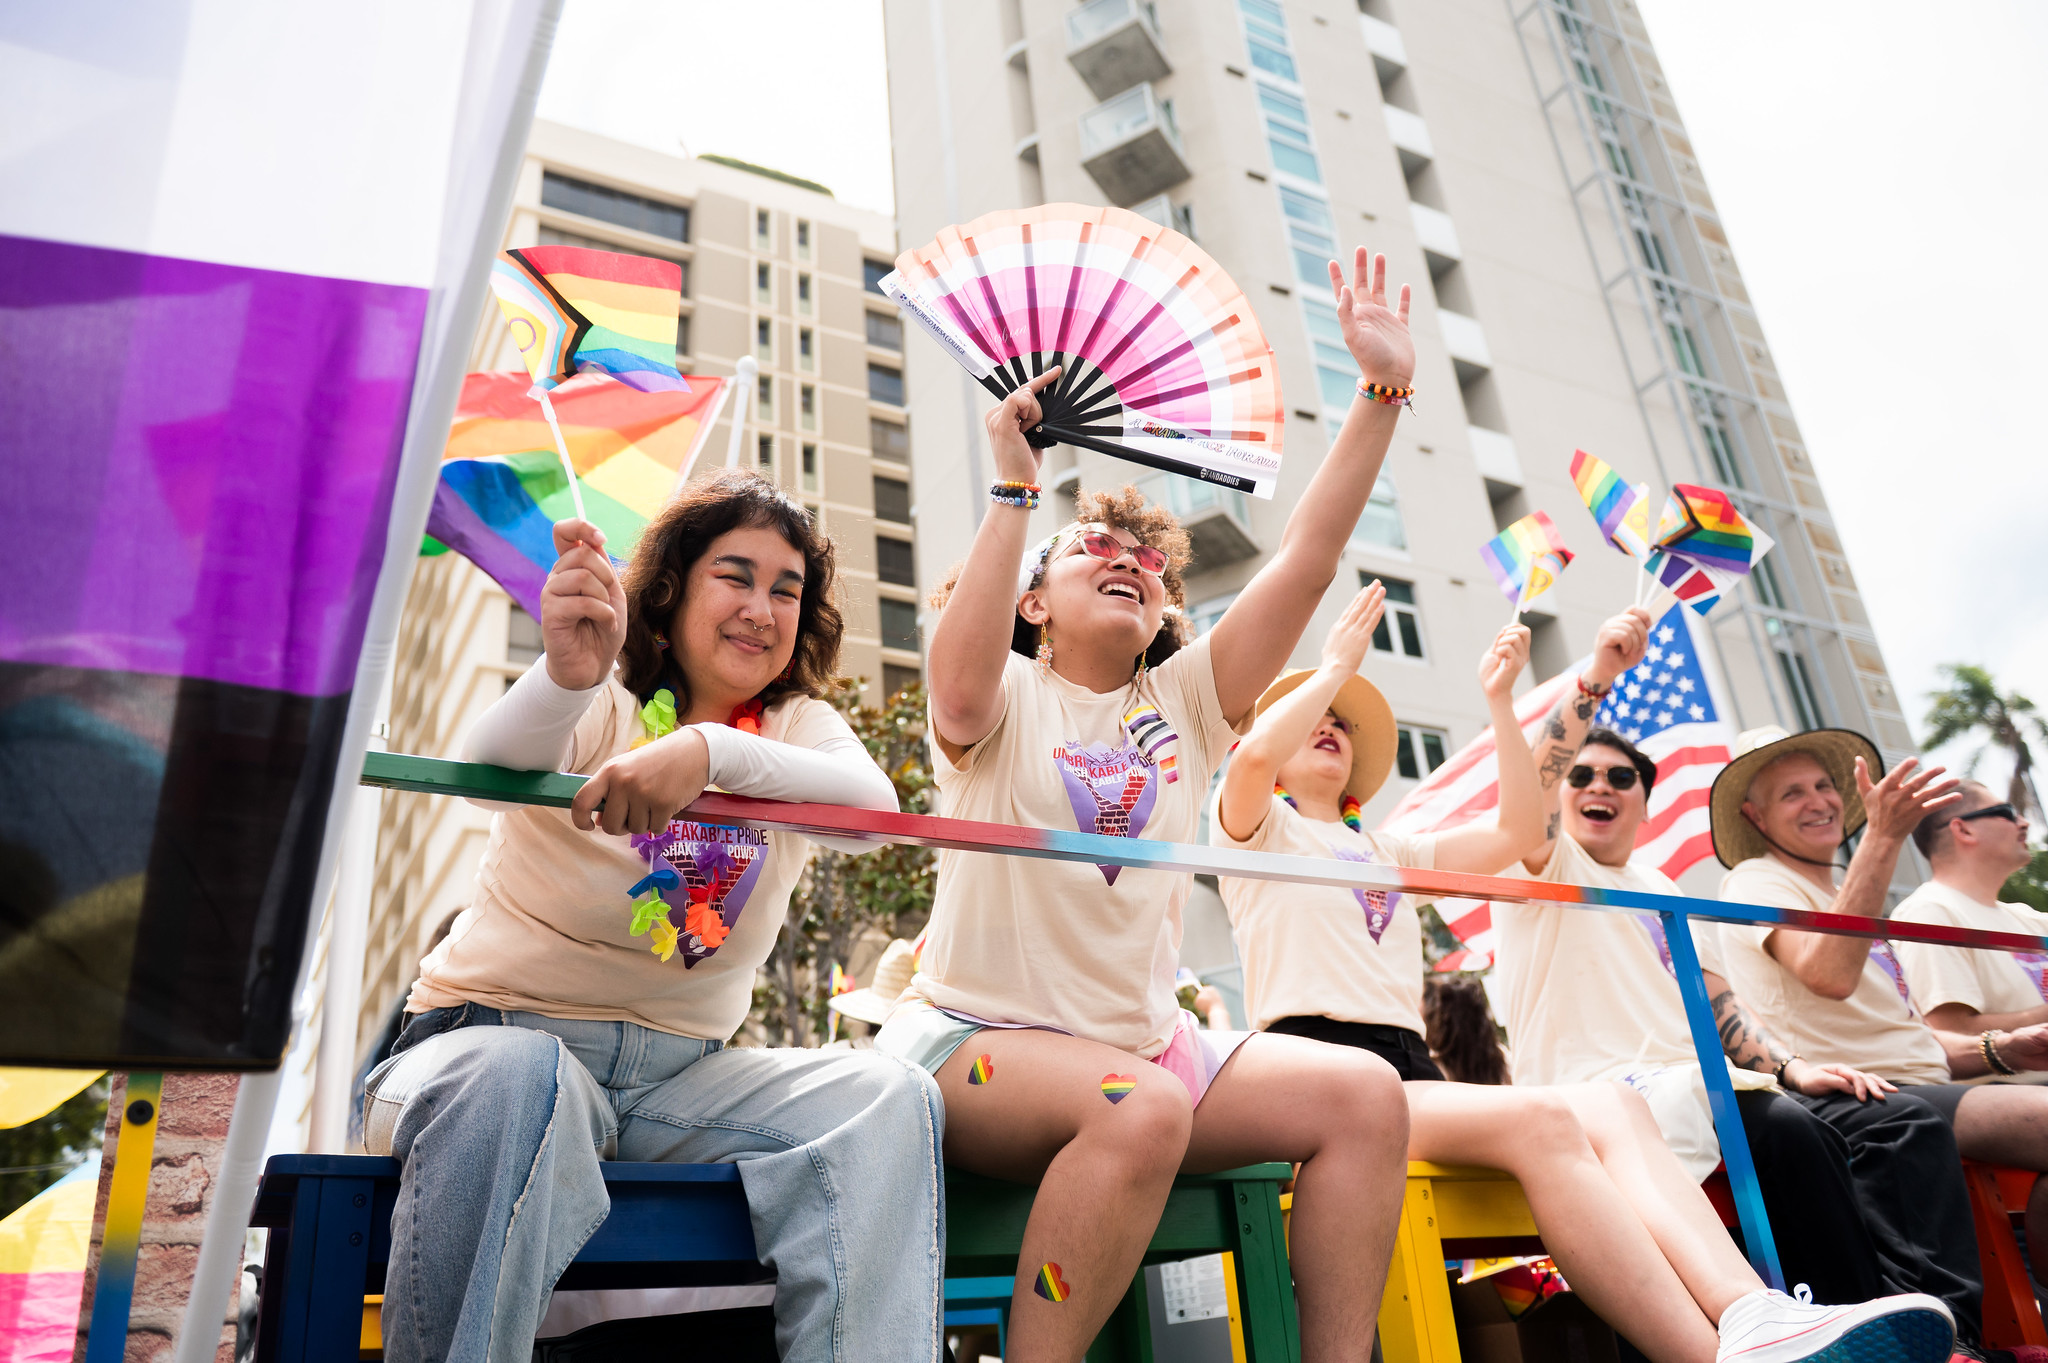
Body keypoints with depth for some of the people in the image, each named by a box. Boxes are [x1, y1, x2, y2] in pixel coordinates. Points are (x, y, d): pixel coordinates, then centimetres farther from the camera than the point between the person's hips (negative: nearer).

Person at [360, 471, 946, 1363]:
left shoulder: (799, 726, 4)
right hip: (495, 1039, -2)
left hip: (681, 1070, 3)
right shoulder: (600, 709, -4)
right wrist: (567, 677, -51)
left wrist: (712, 751, -41)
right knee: (517, 1082, -37)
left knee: (887, 1101, -20)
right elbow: (493, 764, -28)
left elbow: (873, 806, -22)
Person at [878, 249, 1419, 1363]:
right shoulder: (1008, 698, 1)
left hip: (1145, 1038, 5)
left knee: (1365, 1095, -15)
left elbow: (1308, 557, 2)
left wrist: (1383, 390, -4)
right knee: (1142, 1107, -35)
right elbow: (961, 694, -27)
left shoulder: (1183, 702, 11)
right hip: (975, 1039, -5)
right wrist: (1014, 489, -21)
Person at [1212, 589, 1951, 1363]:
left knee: (1609, 1107, -23)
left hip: (1411, 1075, 7)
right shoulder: (1260, 828, 13)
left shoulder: (1387, 855, 33)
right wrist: (1335, 665, 2)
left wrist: (1498, 699, 22)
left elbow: (1518, 830, 25)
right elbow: (1253, 756, -13)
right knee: (1541, 1118, -32)